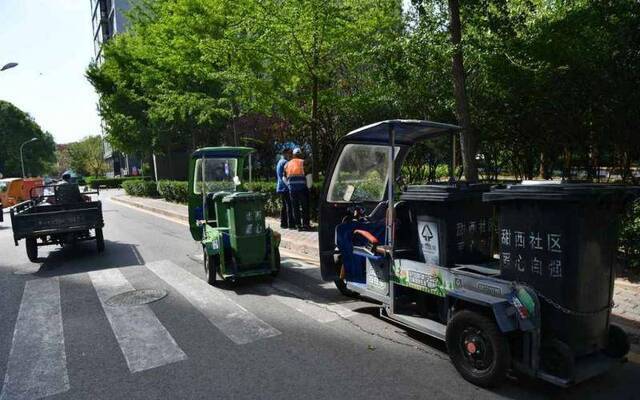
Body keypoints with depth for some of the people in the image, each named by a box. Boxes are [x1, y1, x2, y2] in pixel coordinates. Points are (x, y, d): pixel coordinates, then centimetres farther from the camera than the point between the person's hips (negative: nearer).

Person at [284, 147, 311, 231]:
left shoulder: (287, 164, 12)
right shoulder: (302, 162, -1)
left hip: (292, 188, 4)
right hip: (302, 187, -3)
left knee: (295, 207, 9)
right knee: (304, 206, 4)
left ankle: (298, 225, 9)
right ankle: (305, 224, 3)